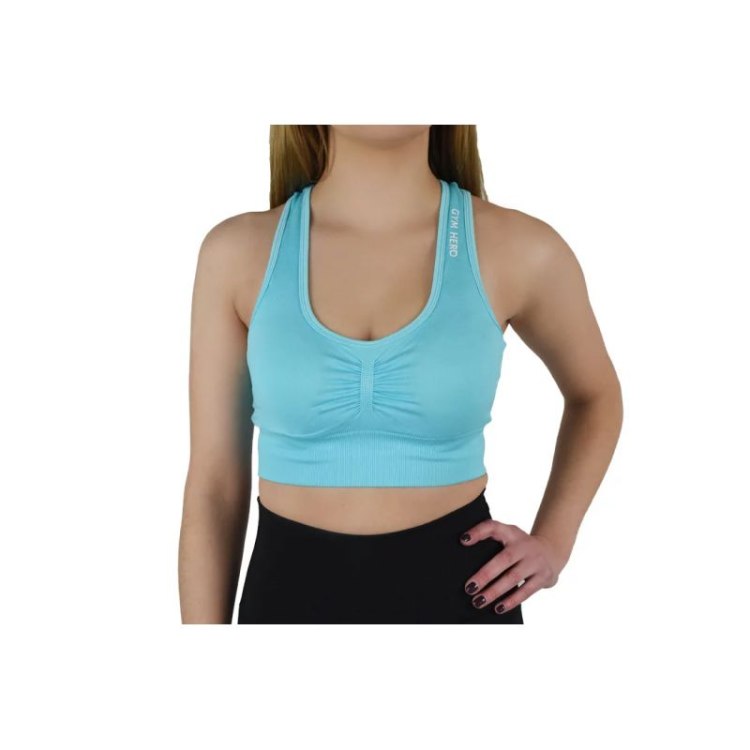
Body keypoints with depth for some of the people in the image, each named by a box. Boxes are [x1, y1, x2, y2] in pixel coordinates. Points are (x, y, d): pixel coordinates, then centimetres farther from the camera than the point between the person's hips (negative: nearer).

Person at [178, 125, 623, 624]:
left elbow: (596, 396, 12)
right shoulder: (237, 251, -5)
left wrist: (554, 542, 1)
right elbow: (213, 484, -1)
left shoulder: (521, 249, -7)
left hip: (457, 596, 0)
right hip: (292, 597, 1)